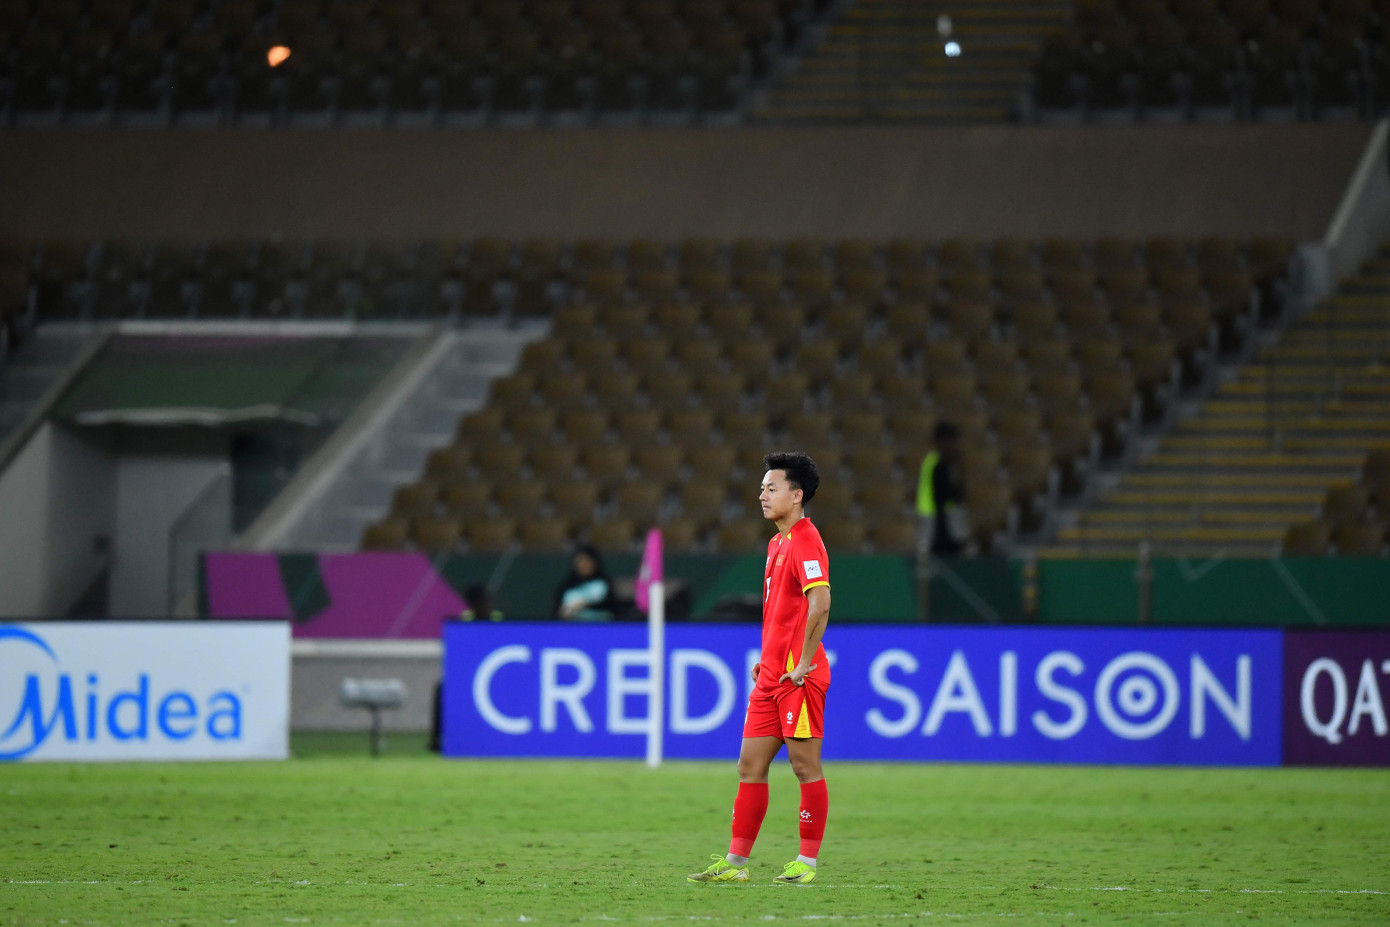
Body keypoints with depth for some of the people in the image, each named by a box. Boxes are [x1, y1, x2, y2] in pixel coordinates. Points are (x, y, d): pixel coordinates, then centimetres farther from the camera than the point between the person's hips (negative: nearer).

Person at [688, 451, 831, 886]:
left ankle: (807, 862, 4)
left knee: (805, 765, -2)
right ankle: (735, 862, 9)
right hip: (771, 673, 10)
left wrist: (803, 664, -21)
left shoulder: (805, 541, -13)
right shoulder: (778, 543, 17)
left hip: (798, 677, -10)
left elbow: (820, 604, -25)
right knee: (750, 765, 7)